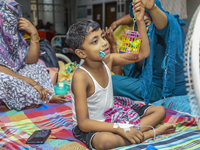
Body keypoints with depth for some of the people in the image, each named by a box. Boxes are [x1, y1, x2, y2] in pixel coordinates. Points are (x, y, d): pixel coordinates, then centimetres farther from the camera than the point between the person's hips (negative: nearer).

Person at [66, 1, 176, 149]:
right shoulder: (81, 77, -26)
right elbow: (83, 123, -27)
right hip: (89, 128, -7)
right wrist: (121, 129, -33)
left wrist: (140, 21, -9)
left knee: (159, 110, 3)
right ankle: (148, 134, -19)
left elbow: (143, 53, 1)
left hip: (111, 117, 7)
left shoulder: (108, 60, -7)